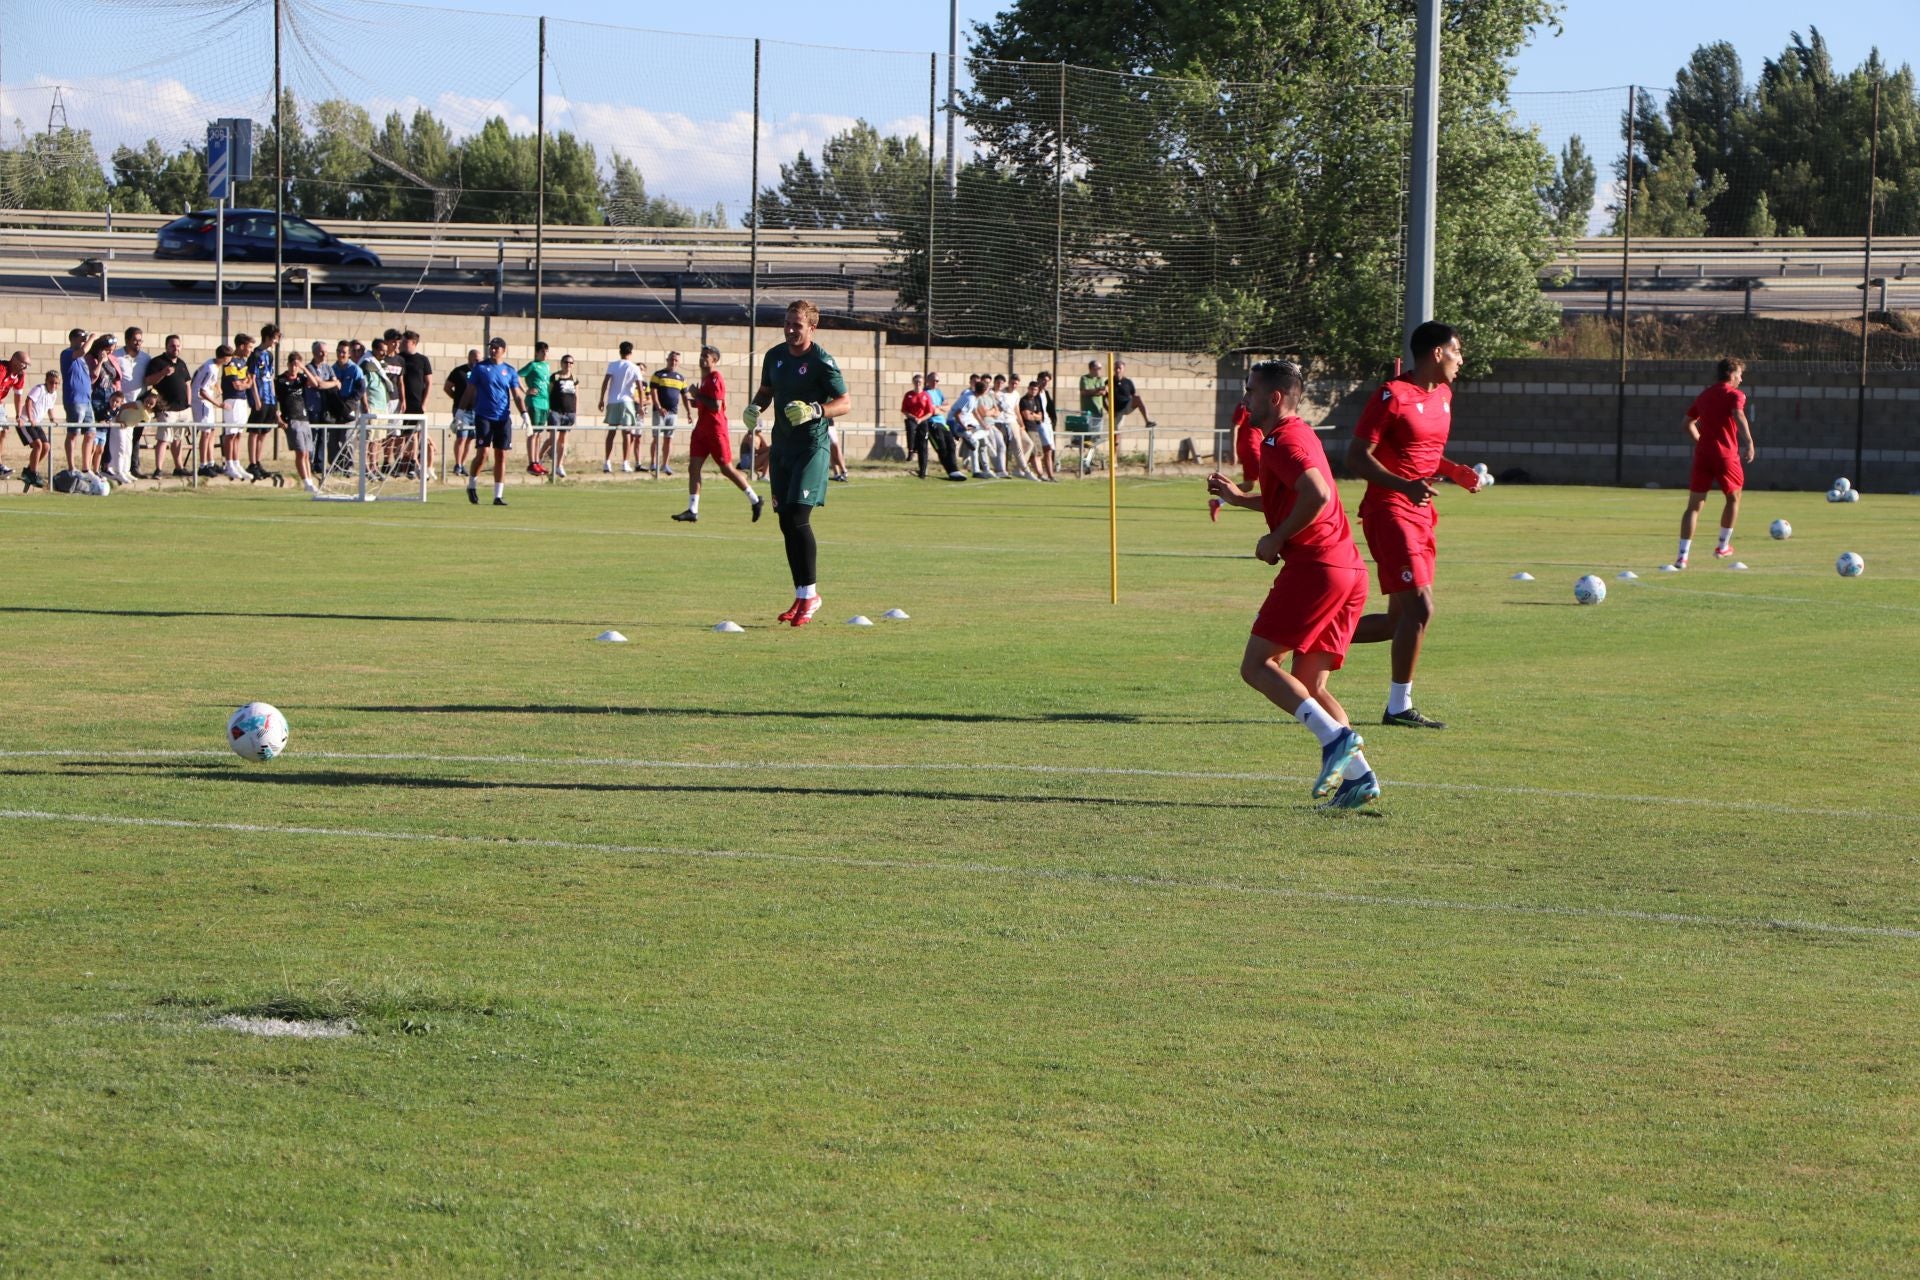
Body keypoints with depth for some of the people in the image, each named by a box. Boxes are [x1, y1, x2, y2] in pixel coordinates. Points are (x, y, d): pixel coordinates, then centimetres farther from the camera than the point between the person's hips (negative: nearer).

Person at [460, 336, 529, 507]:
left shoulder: (509, 371, 9)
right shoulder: (480, 368, 3)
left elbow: (517, 395, 7)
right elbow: (470, 391, 5)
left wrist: (524, 414, -6)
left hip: (503, 419, 2)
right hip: (483, 416, -2)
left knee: (501, 456, 1)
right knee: (482, 453, -11)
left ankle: (498, 495, 6)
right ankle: (472, 485, 12)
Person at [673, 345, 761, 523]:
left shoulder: (715, 379, -14)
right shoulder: (705, 378, 15)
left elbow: (716, 406, -23)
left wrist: (698, 396, -17)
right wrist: (697, 401, 11)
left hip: (716, 430, -9)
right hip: (702, 428, 9)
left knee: (727, 469, -1)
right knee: (693, 467, -1)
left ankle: (755, 500, 15)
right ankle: (692, 510, -4)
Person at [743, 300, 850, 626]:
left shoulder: (821, 361, -11)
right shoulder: (774, 356, 10)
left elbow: (845, 402, -10)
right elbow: (765, 391, 23)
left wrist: (815, 410, -26)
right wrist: (754, 408, 1)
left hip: (812, 446, -7)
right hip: (782, 445, 7)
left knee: (798, 517, -15)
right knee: (786, 522, 7)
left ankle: (810, 594, -6)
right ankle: (801, 597, 14)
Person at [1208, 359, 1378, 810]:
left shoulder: (1284, 441, -8)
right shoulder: (1299, 436, 24)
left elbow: (1317, 494, -25)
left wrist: (1276, 539, -14)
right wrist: (1239, 497, 30)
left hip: (1315, 566, -10)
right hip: (1349, 570, 10)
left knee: (1257, 665, -5)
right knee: (1308, 684, 11)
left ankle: (1335, 737, -18)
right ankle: (1358, 775, -2)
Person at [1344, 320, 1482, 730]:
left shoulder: (1443, 396, 15)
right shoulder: (1393, 396, -12)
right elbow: (1356, 457, -15)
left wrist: (1457, 472, 9)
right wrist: (1404, 485, -29)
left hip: (1420, 515, 9)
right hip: (1390, 511, -9)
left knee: (1400, 620, 9)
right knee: (1419, 607, -15)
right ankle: (1399, 707, -7)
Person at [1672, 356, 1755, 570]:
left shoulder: (1704, 396, 16)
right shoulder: (1734, 394, -3)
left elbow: (1689, 423, 22)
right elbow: (1738, 416, -23)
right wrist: (1748, 442, -28)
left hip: (1702, 455, 5)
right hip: (1726, 455, -5)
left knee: (1694, 506, 2)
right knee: (1733, 498, 20)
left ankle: (1682, 555, -9)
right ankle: (1723, 546, 26)